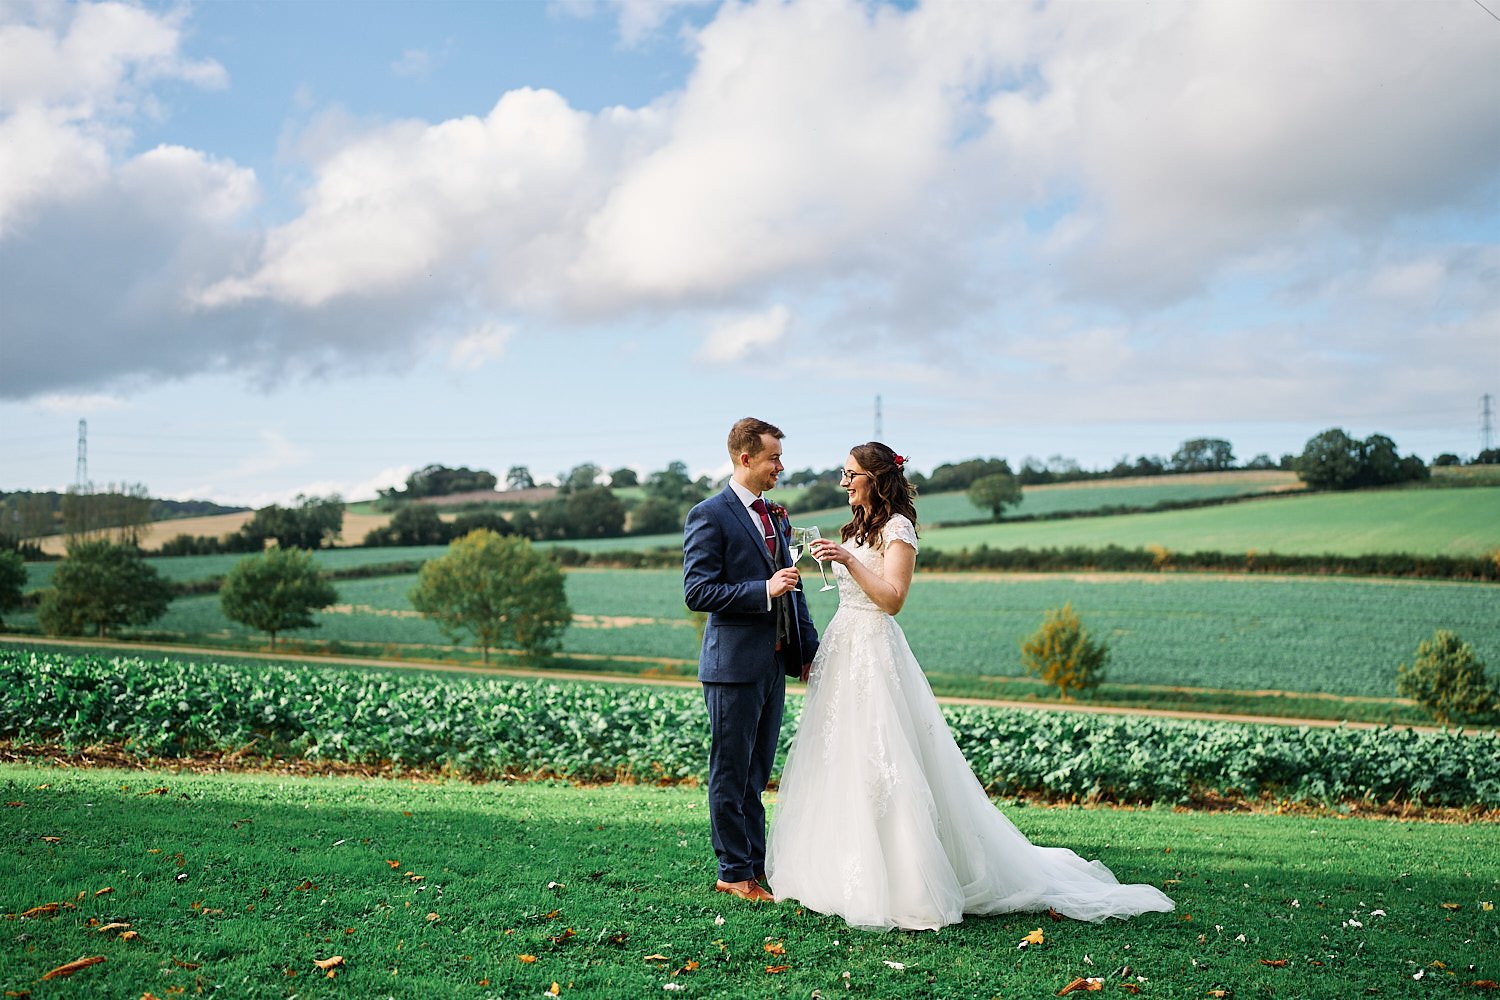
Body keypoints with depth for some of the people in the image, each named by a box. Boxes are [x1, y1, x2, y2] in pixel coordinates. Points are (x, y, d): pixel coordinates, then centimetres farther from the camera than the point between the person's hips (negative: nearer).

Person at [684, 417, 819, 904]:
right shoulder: (709, 516, -10)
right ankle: (735, 872, 13)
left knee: (757, 773, 16)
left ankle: (756, 863, 25)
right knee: (731, 774, 3)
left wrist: (808, 647, 15)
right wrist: (764, 590, -22)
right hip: (734, 665, -8)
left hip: (775, 663, 8)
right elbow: (697, 591, -17)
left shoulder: (775, 516, 14)